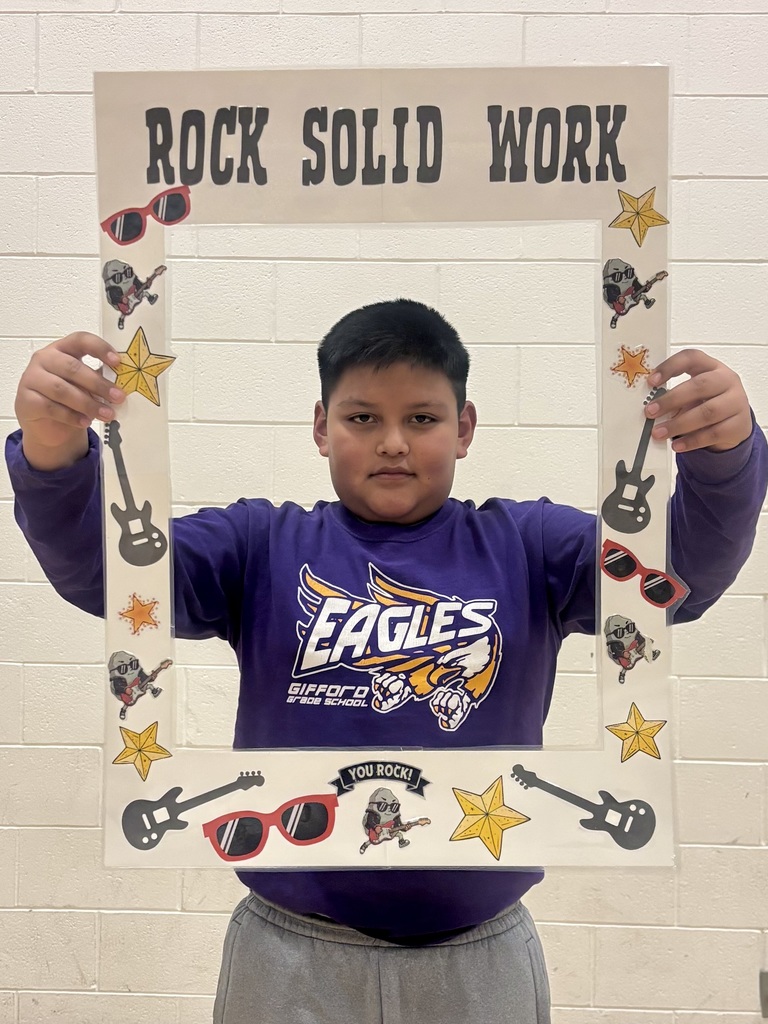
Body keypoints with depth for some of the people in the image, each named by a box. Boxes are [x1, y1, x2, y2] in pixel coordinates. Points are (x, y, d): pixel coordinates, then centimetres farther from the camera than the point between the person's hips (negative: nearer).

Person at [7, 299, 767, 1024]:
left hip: (482, 960, 1)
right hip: (291, 957, 0)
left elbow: (682, 567, -13)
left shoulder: (523, 548, -2)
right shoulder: (263, 549, -2)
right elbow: (98, 566, -12)